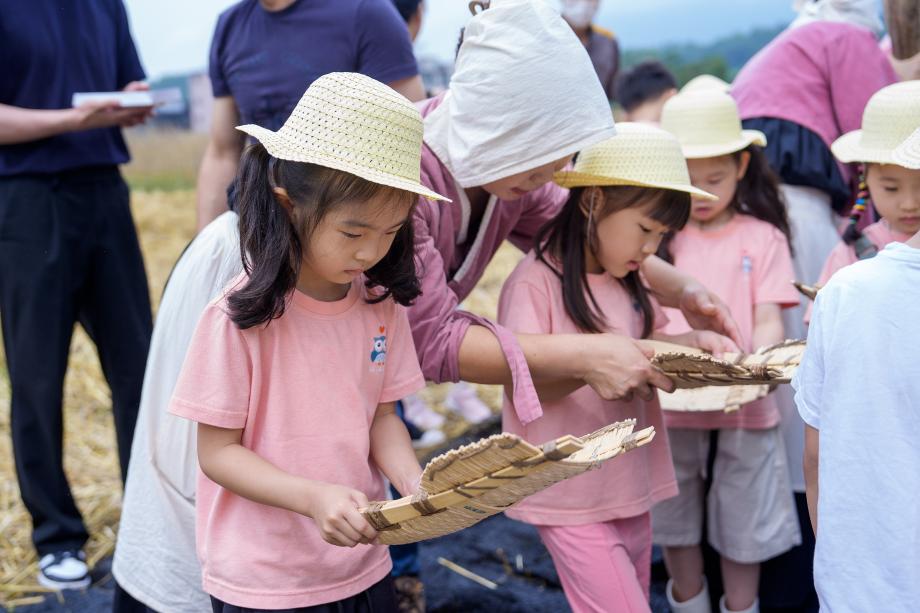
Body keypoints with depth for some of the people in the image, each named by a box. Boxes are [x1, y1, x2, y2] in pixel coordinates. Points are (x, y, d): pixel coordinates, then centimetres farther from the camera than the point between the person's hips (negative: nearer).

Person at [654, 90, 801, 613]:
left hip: (743, 409, -1)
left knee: (742, 530, 9)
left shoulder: (763, 237, 0)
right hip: (671, 407, 2)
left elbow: (769, 321, -4)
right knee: (676, 527, 14)